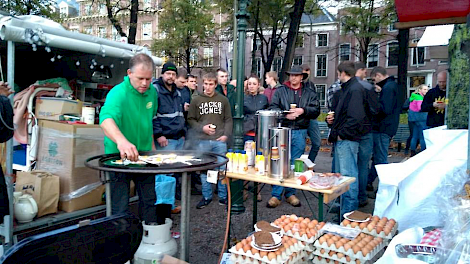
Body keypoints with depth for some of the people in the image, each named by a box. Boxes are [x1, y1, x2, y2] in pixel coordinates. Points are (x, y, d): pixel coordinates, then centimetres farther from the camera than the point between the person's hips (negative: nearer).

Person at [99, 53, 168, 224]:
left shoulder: (152, 92, 0)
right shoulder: (118, 93, -23)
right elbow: (106, 119, -42)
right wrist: (121, 141, -60)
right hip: (119, 157, -6)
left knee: (150, 201, 17)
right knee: (120, 207, 1)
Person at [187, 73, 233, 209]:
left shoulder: (223, 100, 6)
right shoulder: (196, 101, 5)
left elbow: (228, 120, 7)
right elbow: (190, 119, 5)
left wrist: (226, 135, -5)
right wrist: (202, 128, -9)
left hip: (220, 140, 0)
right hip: (203, 141, 0)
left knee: (222, 169, 6)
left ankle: (223, 196, 19)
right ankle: (206, 196, 21)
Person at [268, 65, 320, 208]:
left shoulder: (309, 93, 11)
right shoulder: (280, 91, 7)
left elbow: (316, 111, 2)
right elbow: (273, 108, -1)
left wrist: (303, 110, -14)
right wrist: (285, 115, -15)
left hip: (300, 132, 2)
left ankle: (290, 193, 21)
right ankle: (276, 195, 4)